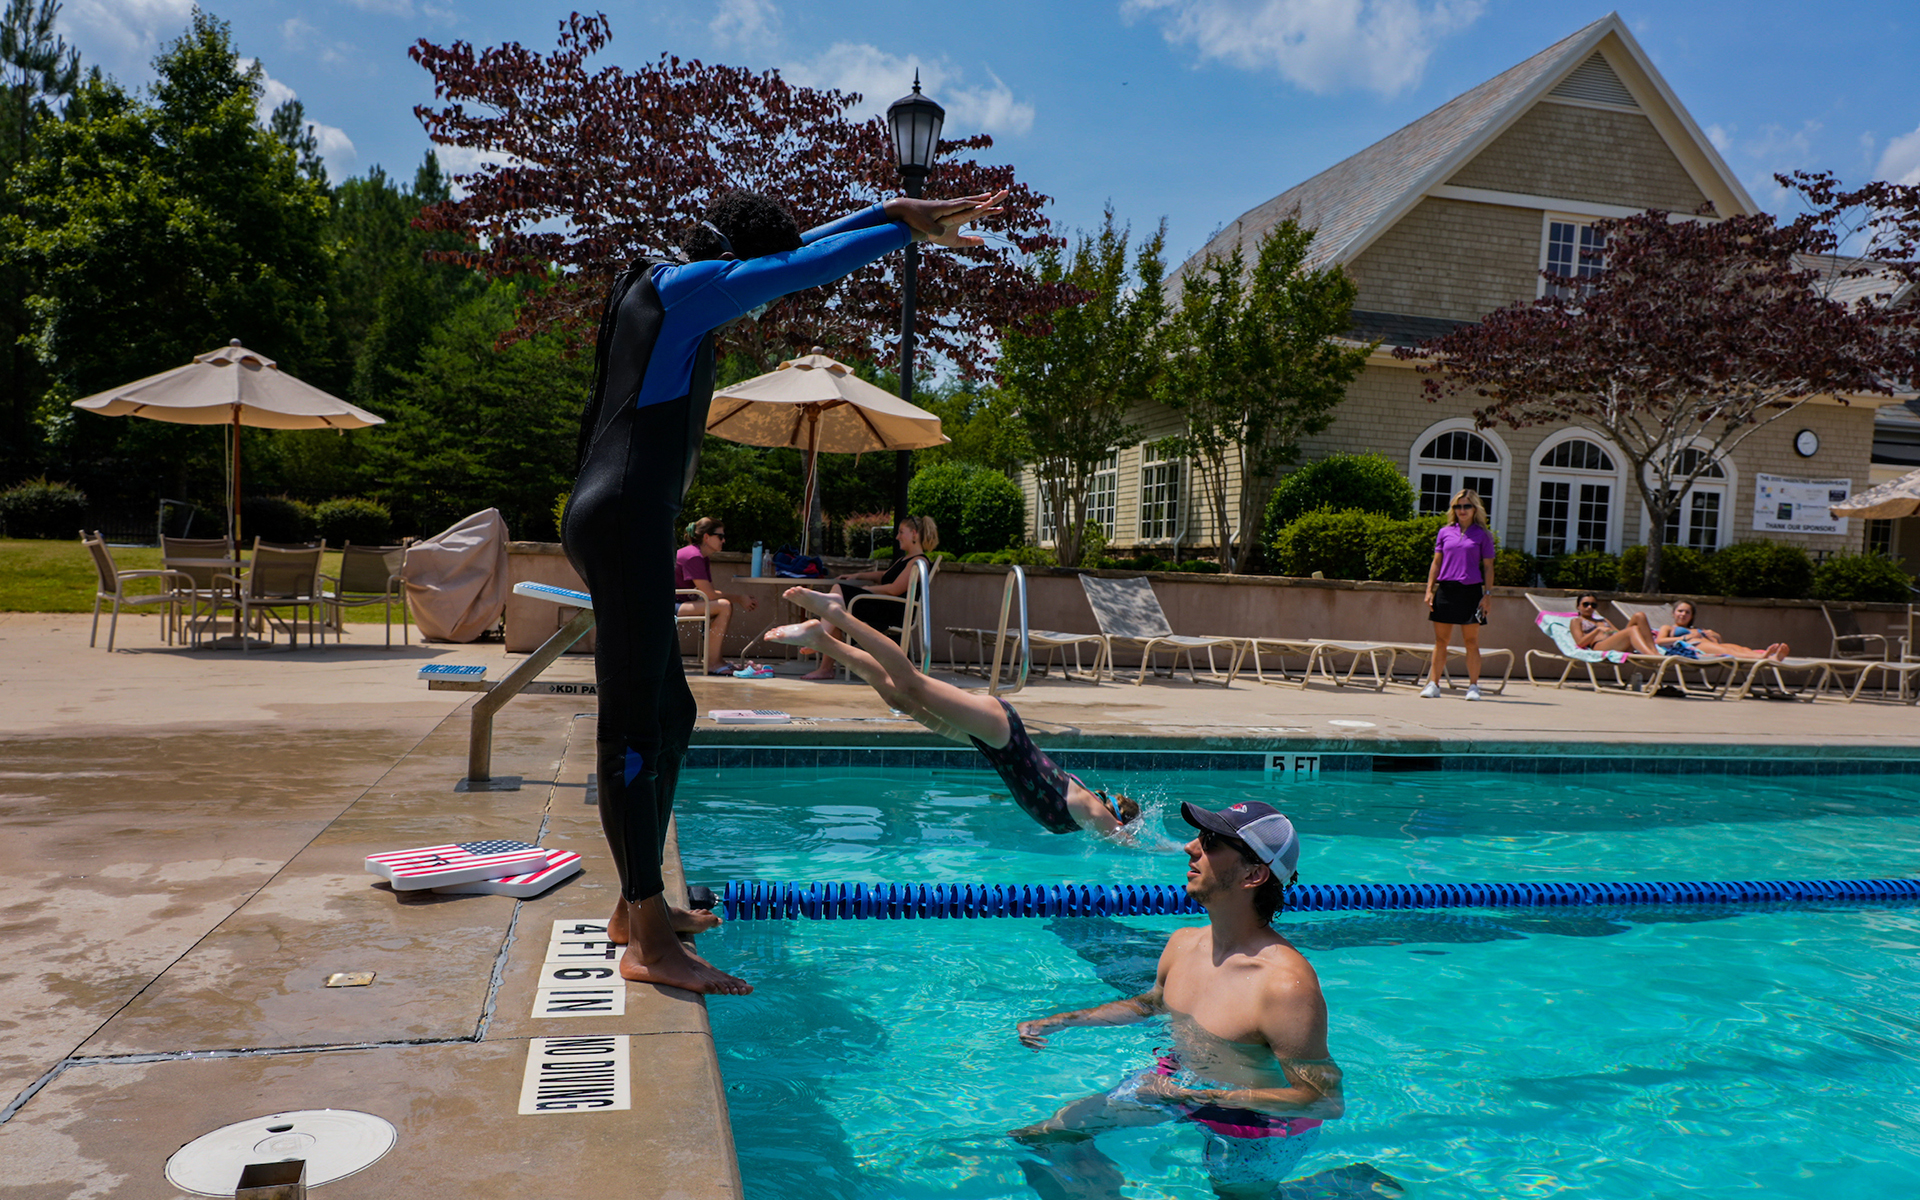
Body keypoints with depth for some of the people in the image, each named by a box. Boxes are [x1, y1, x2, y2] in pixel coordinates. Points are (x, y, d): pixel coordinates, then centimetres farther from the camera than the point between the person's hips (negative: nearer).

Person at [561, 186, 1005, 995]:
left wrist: (899, 210, 26)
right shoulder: (685, 286, -5)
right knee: (634, 728, -10)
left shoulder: (668, 292, 23)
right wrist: (907, 228, 2)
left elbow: (792, 257, 25)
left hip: (618, 525, 11)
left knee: (670, 714, 15)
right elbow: (805, 267, -8)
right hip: (626, 525, -11)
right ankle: (648, 943, -5)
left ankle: (636, 906, 24)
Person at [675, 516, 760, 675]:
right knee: (724, 606, -22)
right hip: (670, 606, -11)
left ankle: (714, 659, 7)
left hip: (678, 603, 11)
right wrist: (739, 598, -7)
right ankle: (712, 663, -18)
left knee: (728, 607, 10)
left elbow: (711, 590, 11)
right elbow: (709, 594, -18)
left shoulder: (702, 557, 15)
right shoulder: (693, 556, -17)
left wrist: (742, 598, 1)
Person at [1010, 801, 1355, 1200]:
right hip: (1177, 1084, 7)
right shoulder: (1183, 943, -4)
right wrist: (1058, 1022, 11)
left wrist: (1208, 1097, -33)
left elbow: (1328, 1101, -26)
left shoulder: (1288, 984, -29)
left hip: (1251, 1129, -7)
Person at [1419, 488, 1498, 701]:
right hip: (1445, 589, 2)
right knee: (1440, 640, 4)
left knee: (1471, 642, 0)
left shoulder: (1482, 535, 4)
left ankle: (1473, 686, 8)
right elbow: (1436, 563, 12)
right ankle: (1433, 684, 9)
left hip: (1471, 591, -2)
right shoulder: (1445, 532, 10)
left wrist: (1487, 595, -5)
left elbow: (1488, 567, 3)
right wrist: (1429, 590, 5)